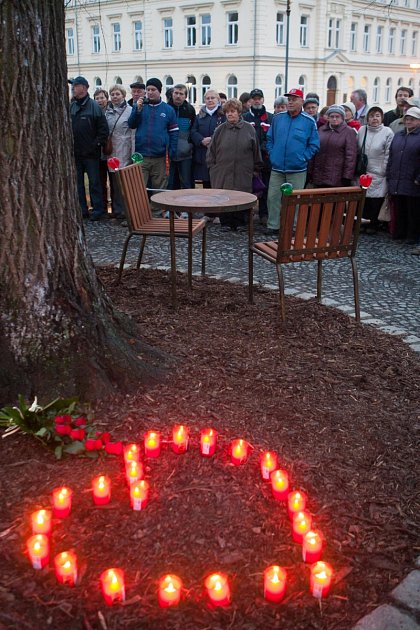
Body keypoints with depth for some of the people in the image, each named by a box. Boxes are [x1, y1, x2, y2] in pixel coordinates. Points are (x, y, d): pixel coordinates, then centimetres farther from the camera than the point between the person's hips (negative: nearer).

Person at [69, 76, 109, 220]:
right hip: (74, 153, 6)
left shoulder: (94, 107, -6)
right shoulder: (71, 107, 9)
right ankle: (82, 210, 17)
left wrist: (96, 144, -11)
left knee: (94, 182, 1)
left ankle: (98, 210, 8)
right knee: (77, 183, 9)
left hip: (90, 153, -5)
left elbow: (103, 129, -7)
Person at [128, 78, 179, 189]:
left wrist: (171, 153, -4)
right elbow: (131, 125, 0)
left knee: (159, 189, 9)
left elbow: (174, 132, 5)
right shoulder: (139, 106, 8)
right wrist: (138, 109, -13)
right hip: (141, 156, 0)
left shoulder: (168, 109, 5)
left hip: (159, 158, 0)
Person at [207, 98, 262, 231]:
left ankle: (240, 223, 15)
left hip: (243, 175, -1)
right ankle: (226, 222, 13)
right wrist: (212, 167, 5)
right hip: (223, 173, 1)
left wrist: (256, 168, 7)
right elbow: (211, 150, 10)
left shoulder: (249, 129, 4)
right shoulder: (220, 130, 7)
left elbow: (255, 150, 8)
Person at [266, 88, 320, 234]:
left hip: (297, 169, -2)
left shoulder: (309, 121, -2)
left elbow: (314, 145, 0)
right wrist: (272, 154, 3)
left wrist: (303, 158, -7)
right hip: (277, 168, 3)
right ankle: (273, 225, 15)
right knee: (273, 197, 3)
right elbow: (269, 138, 14)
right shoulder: (277, 118, 6)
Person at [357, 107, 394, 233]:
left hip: (378, 175, -3)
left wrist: (383, 171, -8)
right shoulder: (361, 130, 5)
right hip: (362, 173, 3)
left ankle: (373, 224, 16)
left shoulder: (387, 132, -5)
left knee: (376, 201, 2)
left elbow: (388, 155, -6)